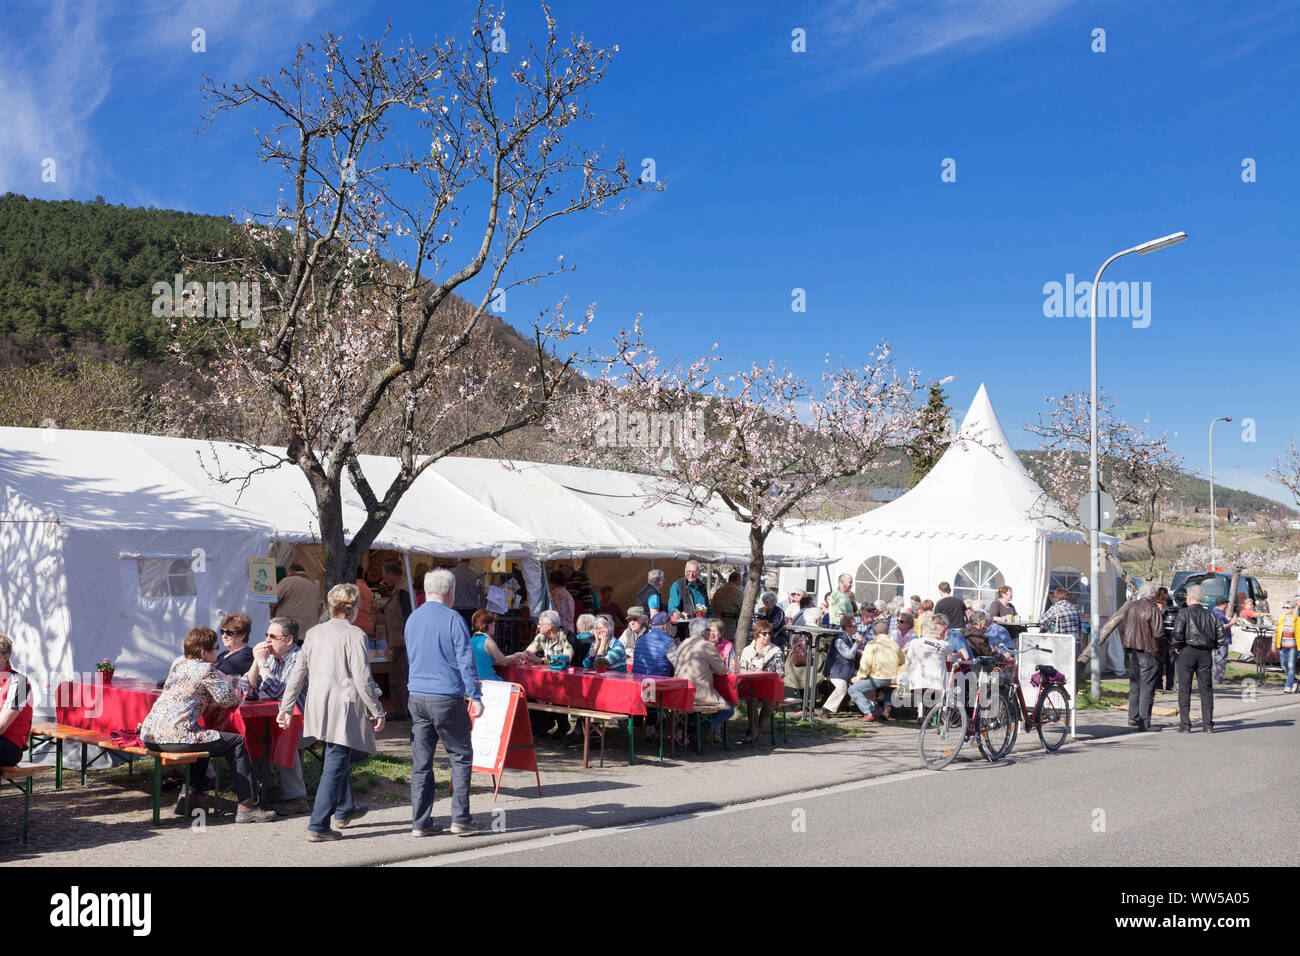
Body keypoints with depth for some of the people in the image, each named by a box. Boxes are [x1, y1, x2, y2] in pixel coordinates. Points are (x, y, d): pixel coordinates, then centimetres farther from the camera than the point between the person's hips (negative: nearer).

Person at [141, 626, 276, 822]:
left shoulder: (178, 663, 18)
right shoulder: (207, 669, -6)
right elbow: (230, 701, -1)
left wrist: (208, 700, 22)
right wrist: (225, 681, 20)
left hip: (149, 736, 9)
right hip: (174, 737, -9)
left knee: (204, 738, 34)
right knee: (237, 742, 2)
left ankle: (187, 798, 30)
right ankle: (247, 806, -1)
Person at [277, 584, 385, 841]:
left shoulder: (313, 633, 9)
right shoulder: (355, 635, -11)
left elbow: (298, 673, 11)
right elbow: (362, 679, -14)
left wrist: (286, 707, 18)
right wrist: (377, 712, -6)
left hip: (318, 707, 7)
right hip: (344, 708, -7)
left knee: (338, 759, 24)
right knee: (335, 765, -3)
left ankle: (344, 810, 40)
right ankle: (318, 826, -5)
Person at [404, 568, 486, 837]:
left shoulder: (412, 619, 12)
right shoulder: (453, 619, -9)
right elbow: (466, 661, -10)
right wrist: (476, 697, -8)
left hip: (417, 697, 6)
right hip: (447, 698, -6)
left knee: (421, 761, 8)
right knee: (461, 756, 5)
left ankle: (420, 822, 10)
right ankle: (460, 818, 3)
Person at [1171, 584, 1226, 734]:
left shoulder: (1185, 613, -6)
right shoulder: (1210, 614, 9)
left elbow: (1178, 632, -18)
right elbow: (1221, 635, 6)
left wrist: (1177, 647, -3)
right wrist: (1213, 647, 16)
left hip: (1187, 652, -4)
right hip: (1205, 654, 4)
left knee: (1184, 689, 1)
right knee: (1206, 689, 9)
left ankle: (1185, 724, -2)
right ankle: (1208, 724, 9)